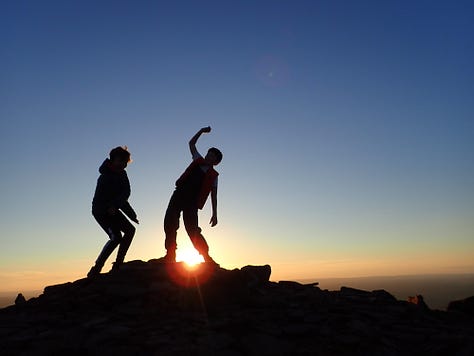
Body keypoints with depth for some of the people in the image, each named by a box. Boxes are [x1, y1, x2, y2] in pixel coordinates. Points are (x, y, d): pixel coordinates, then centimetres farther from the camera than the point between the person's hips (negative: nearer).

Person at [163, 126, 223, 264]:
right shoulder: (198, 160, 16)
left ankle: (206, 257, 0)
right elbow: (191, 143, 27)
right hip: (179, 195, 4)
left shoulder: (213, 176, 5)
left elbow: (214, 195, 2)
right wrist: (202, 131, 19)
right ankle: (170, 255, -4)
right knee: (169, 222, -7)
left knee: (192, 229, -10)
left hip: (192, 202, -4)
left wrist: (214, 214, -5)